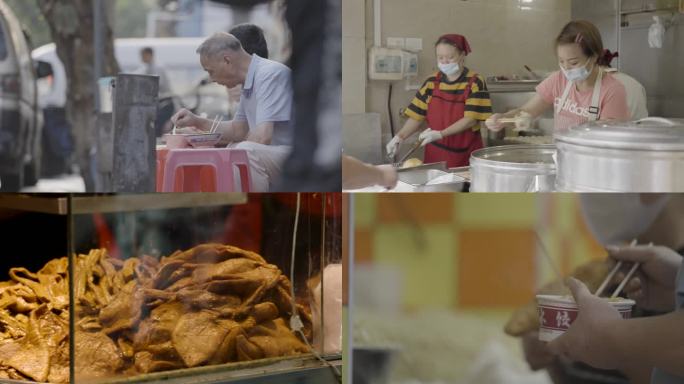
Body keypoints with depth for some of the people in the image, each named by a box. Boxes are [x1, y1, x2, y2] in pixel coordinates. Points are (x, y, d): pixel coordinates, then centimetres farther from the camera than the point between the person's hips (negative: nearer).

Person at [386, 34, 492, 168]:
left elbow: (471, 119, -14)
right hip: (435, 154, 3)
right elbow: (417, 116, 6)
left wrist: (440, 134, -23)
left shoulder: (475, 83, -6)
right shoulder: (432, 82, 6)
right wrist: (399, 137, -10)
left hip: (466, 155, -3)